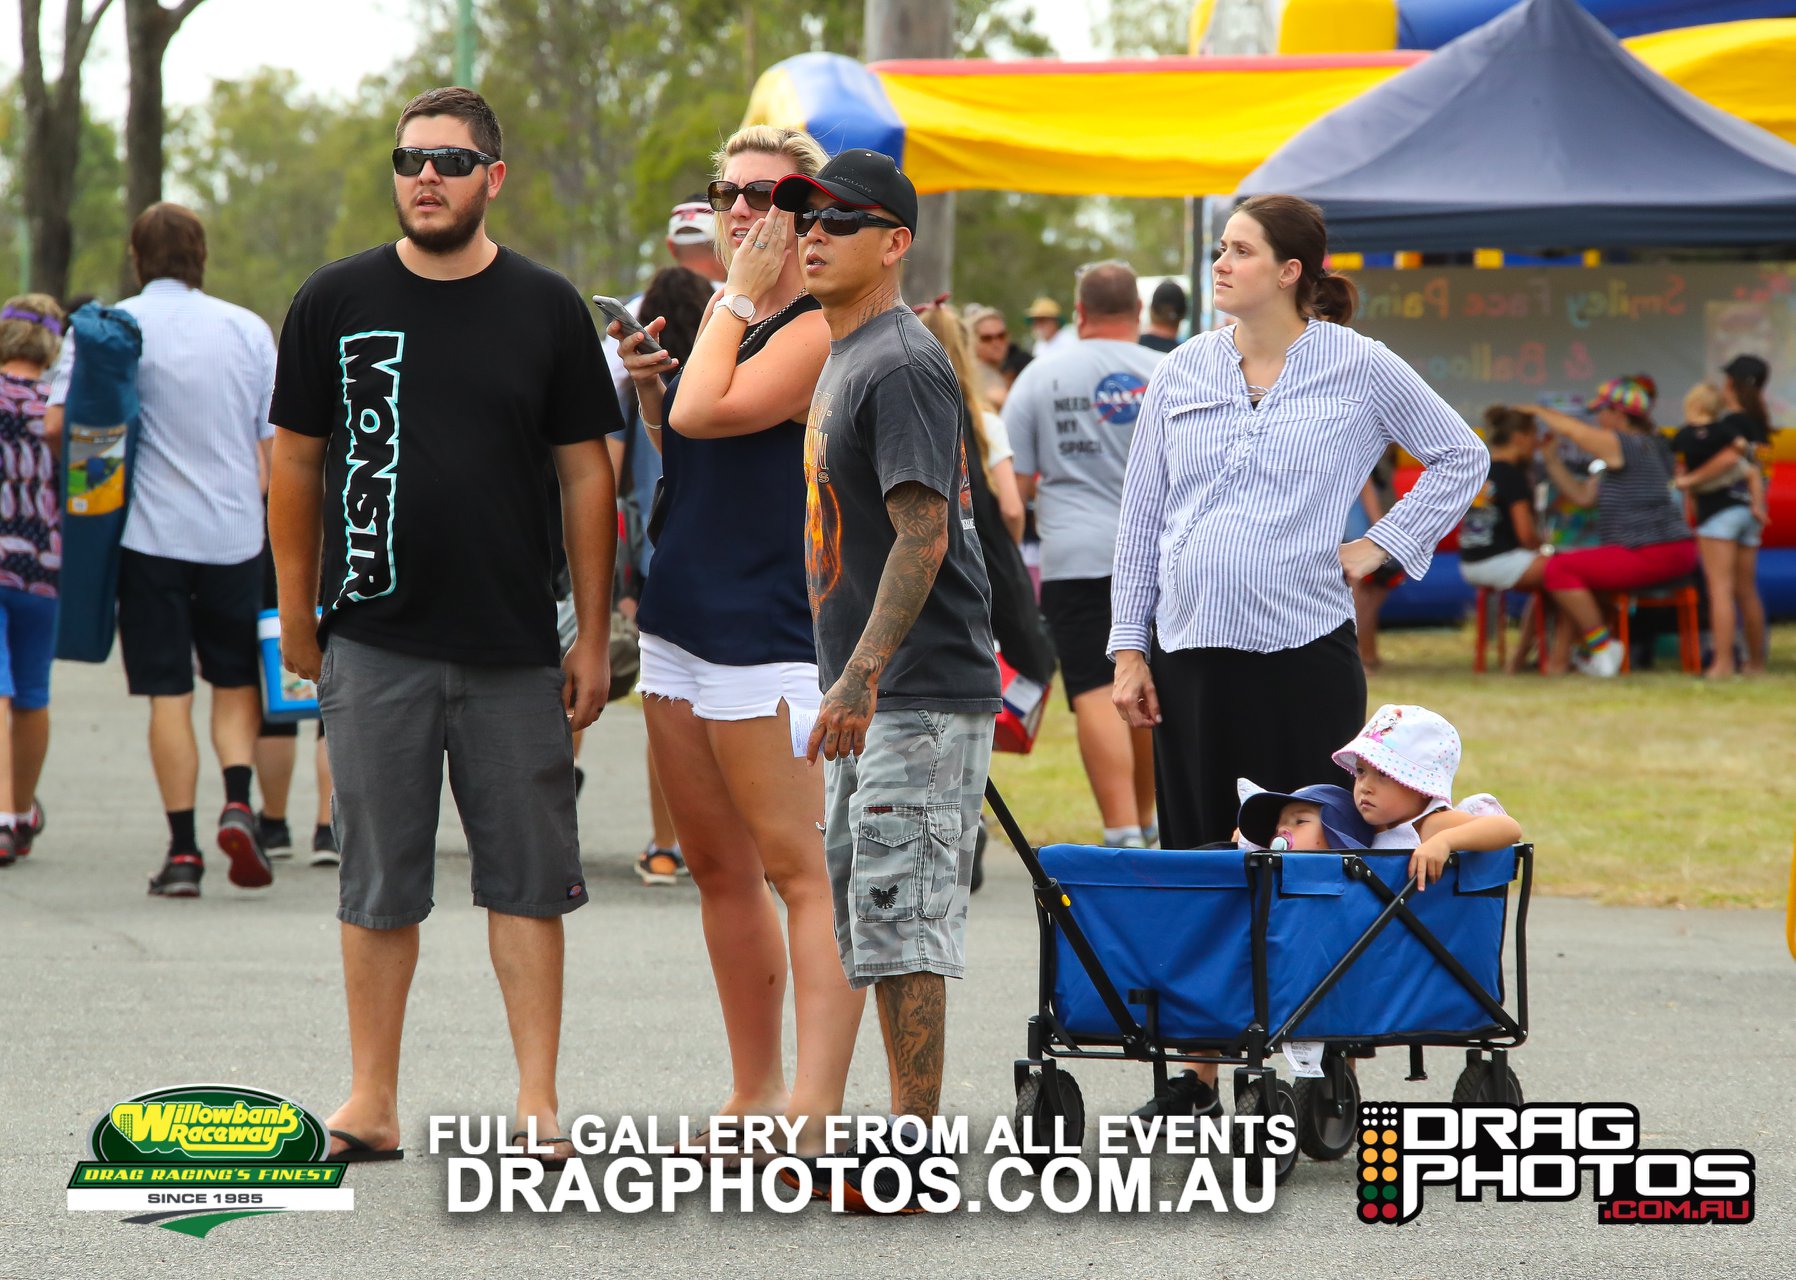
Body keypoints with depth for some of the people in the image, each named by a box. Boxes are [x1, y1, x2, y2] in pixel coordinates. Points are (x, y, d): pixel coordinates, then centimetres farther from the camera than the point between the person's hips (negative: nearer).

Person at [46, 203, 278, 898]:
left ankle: (183, 850, 1)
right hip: (234, 532, 1)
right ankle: (238, 802, -9)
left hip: (151, 533, -1)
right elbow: (278, 442, 3)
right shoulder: (248, 329, 4)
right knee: (236, 681, 14)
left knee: (168, 693, 3)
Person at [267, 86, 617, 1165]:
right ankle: (373, 1104, 12)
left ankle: (538, 1103, 7)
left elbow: (586, 473, 5)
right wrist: (296, 616, 7)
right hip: (374, 641, 0)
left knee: (528, 875, 2)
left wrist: (596, 635, 1)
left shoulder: (546, 309, 3)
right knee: (378, 880, 5)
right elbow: (298, 460, 9)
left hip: (515, 648, 0)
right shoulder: (336, 302, 4)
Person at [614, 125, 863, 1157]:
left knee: (801, 869, -11)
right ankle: (753, 1097, 20)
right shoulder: (732, 322, 17)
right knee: (721, 871, 13)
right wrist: (645, 386, 6)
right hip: (681, 626, 10)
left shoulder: (822, 331, -10)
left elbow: (705, 414, -22)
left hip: (766, 635, -10)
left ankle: (817, 1109, -16)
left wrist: (739, 297, -10)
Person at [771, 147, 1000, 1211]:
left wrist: (862, 674, -28)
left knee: (903, 921, -11)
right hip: (871, 697, 11)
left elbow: (924, 533, -23)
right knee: (866, 922, 13)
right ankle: (909, 1138, 19)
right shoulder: (844, 361, 17)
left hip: (921, 695, -11)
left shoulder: (901, 366, -14)